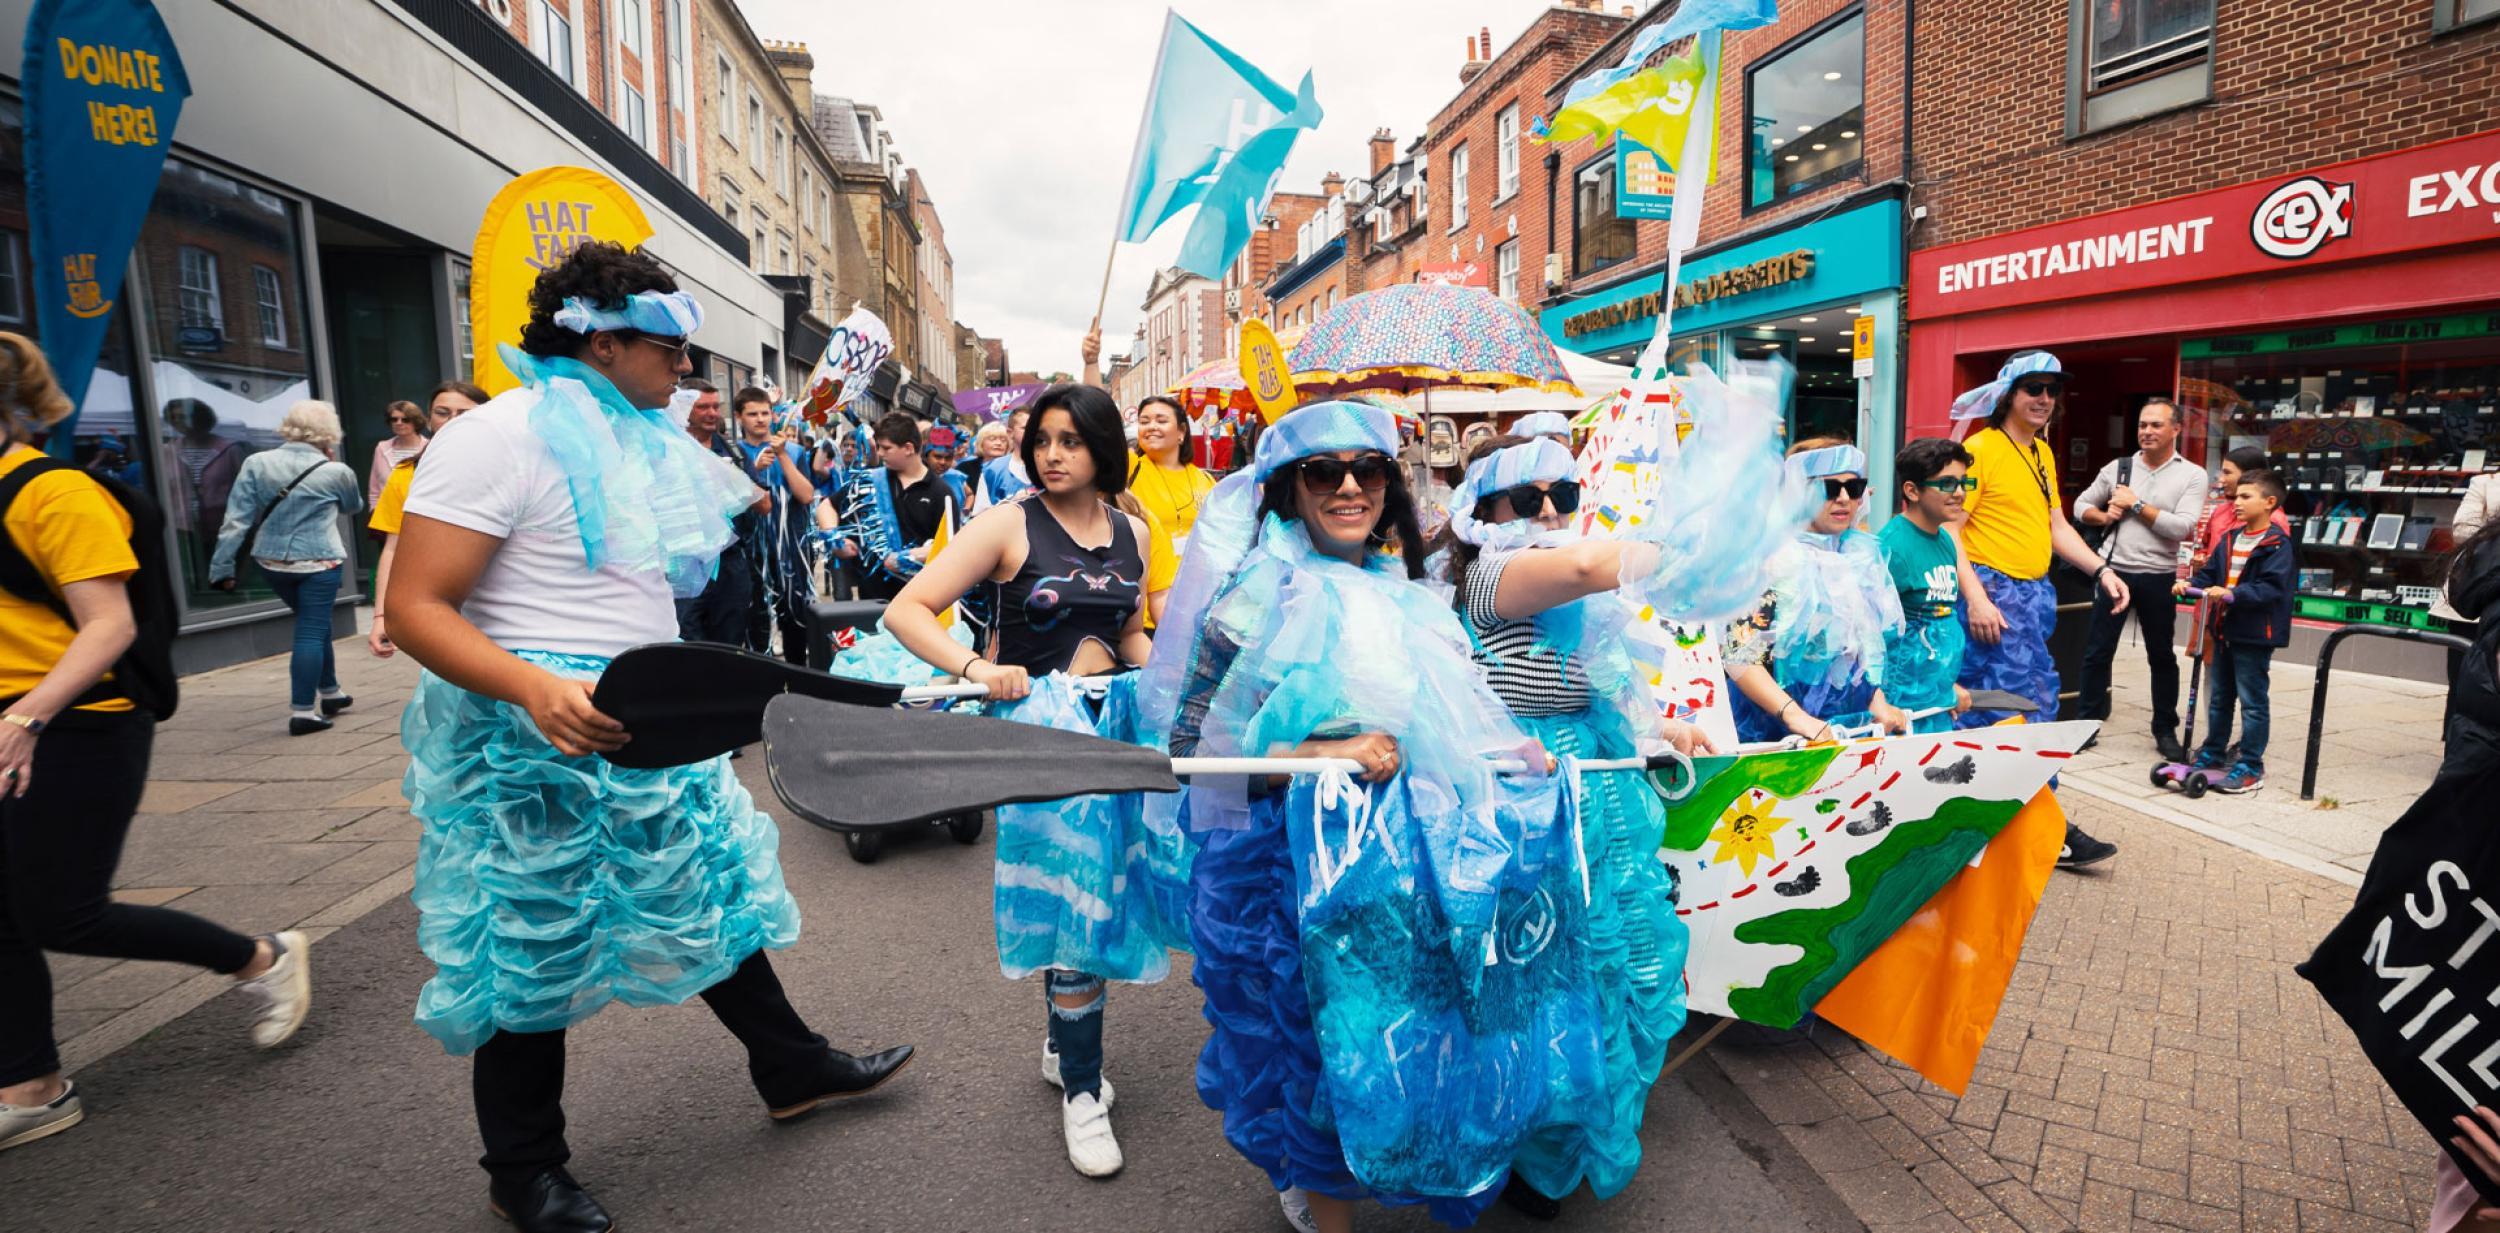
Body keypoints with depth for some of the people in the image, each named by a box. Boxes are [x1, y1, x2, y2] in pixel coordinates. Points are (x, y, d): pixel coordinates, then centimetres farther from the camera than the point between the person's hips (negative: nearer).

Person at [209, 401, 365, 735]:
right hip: (319, 562, -4)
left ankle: (330, 692, 33)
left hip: (272, 561, 4)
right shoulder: (336, 472, -8)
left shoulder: (257, 463, -2)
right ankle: (303, 711, -6)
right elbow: (354, 506, 13)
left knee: (314, 626, 21)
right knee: (311, 631, -2)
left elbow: (237, 520, -3)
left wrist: (222, 566, 1)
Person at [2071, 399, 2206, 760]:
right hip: (2113, 571, 1)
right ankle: (2087, 722, 14)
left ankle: (2166, 730, 22)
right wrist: (2104, 517, -7)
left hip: (2158, 578, -1)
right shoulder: (2118, 468, 5)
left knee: (2162, 657, 10)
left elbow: (2181, 528, -13)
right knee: (2097, 652, 4)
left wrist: (2137, 505, -12)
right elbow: (2081, 505, 12)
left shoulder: (2192, 475, -1)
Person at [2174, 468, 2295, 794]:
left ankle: (2251, 767, 7)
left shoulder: (2276, 543, -13)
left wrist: (2232, 594, -32)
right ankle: (2213, 752, 30)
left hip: (2255, 634, -8)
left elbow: (2272, 587, -22)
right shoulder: (2231, 538, 10)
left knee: (2253, 701, 0)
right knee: (2219, 696, 17)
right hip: (2225, 629, 8)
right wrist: (2190, 584, -7)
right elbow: (2210, 572, 12)